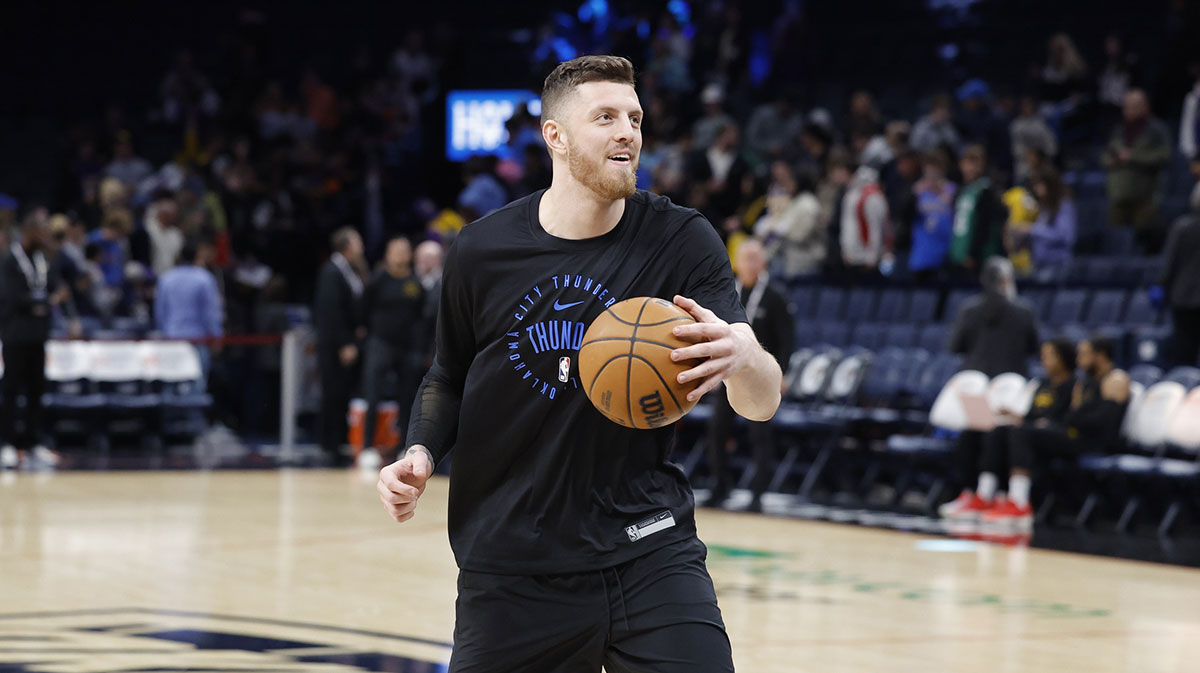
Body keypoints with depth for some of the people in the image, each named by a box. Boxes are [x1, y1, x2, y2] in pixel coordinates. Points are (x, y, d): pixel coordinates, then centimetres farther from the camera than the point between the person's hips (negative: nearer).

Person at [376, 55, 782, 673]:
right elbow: (449, 380, 16)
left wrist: (741, 355, -39)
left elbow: (762, 404, -16)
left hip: (646, 549, -1)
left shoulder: (681, 241, -6)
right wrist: (421, 453, -4)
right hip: (511, 565, 1)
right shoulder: (482, 252, -2)